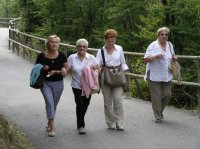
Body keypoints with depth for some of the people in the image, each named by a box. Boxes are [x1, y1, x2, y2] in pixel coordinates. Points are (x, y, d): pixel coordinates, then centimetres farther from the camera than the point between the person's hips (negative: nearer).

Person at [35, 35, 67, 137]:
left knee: (54, 104, 14)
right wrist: (42, 68, -17)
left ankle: (49, 123, 36)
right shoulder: (42, 56, -6)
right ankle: (52, 127, -13)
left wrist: (56, 71, -16)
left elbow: (65, 70, 1)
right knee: (50, 103, -17)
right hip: (45, 83, -2)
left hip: (58, 83, 2)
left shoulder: (61, 56, -4)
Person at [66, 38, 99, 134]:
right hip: (77, 86, -2)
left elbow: (98, 70, 4)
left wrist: (94, 68, -16)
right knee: (80, 104, -13)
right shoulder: (72, 58, -2)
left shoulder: (91, 58, 1)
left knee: (85, 105, 12)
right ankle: (81, 125, 3)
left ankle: (80, 122, 38)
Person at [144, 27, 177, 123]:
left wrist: (174, 58, 0)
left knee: (167, 94, 4)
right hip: (154, 76, -5)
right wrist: (155, 57, -26)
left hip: (167, 75, 5)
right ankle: (158, 117, 10)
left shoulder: (170, 45, 9)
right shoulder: (153, 46, -7)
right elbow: (146, 59, -9)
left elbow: (172, 56, 24)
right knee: (156, 97, -2)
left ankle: (160, 111, 29)